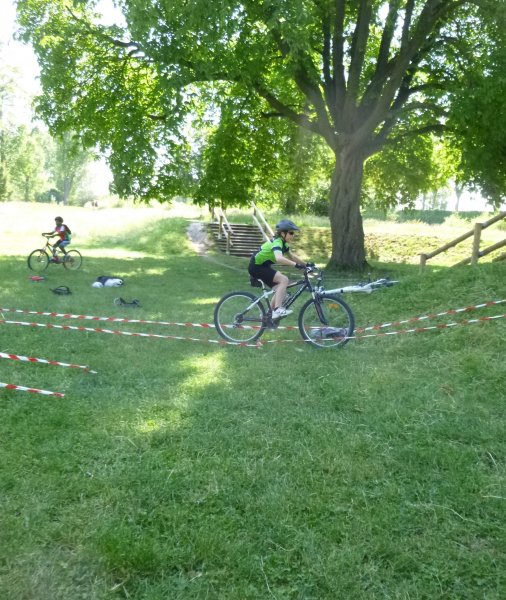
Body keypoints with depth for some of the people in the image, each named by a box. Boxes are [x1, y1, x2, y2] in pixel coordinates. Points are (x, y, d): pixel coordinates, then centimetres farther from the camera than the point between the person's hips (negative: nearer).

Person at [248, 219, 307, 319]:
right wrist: (296, 265, -45)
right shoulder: (277, 242, -25)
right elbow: (279, 258, -43)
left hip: (263, 266, 10)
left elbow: (292, 256, 14)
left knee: (281, 290, 6)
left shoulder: (283, 243, 5)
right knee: (284, 280, -21)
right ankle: (278, 310, -22)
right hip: (256, 267, -10)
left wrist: (306, 264, 5)